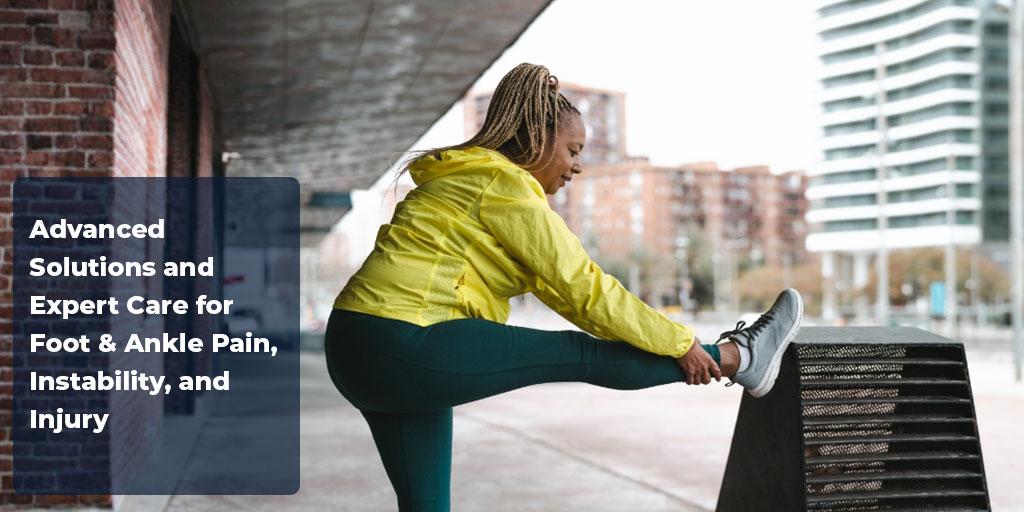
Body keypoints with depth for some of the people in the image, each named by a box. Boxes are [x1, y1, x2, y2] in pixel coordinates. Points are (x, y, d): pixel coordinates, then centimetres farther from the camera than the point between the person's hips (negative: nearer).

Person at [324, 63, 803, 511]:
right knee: (582, 355, -2)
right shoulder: (506, 186, -9)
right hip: (404, 344, -10)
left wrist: (665, 337, 17)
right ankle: (738, 359, 10)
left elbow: (557, 286, 20)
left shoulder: (472, 176, 21)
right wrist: (679, 343, -2)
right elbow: (583, 286, -10)